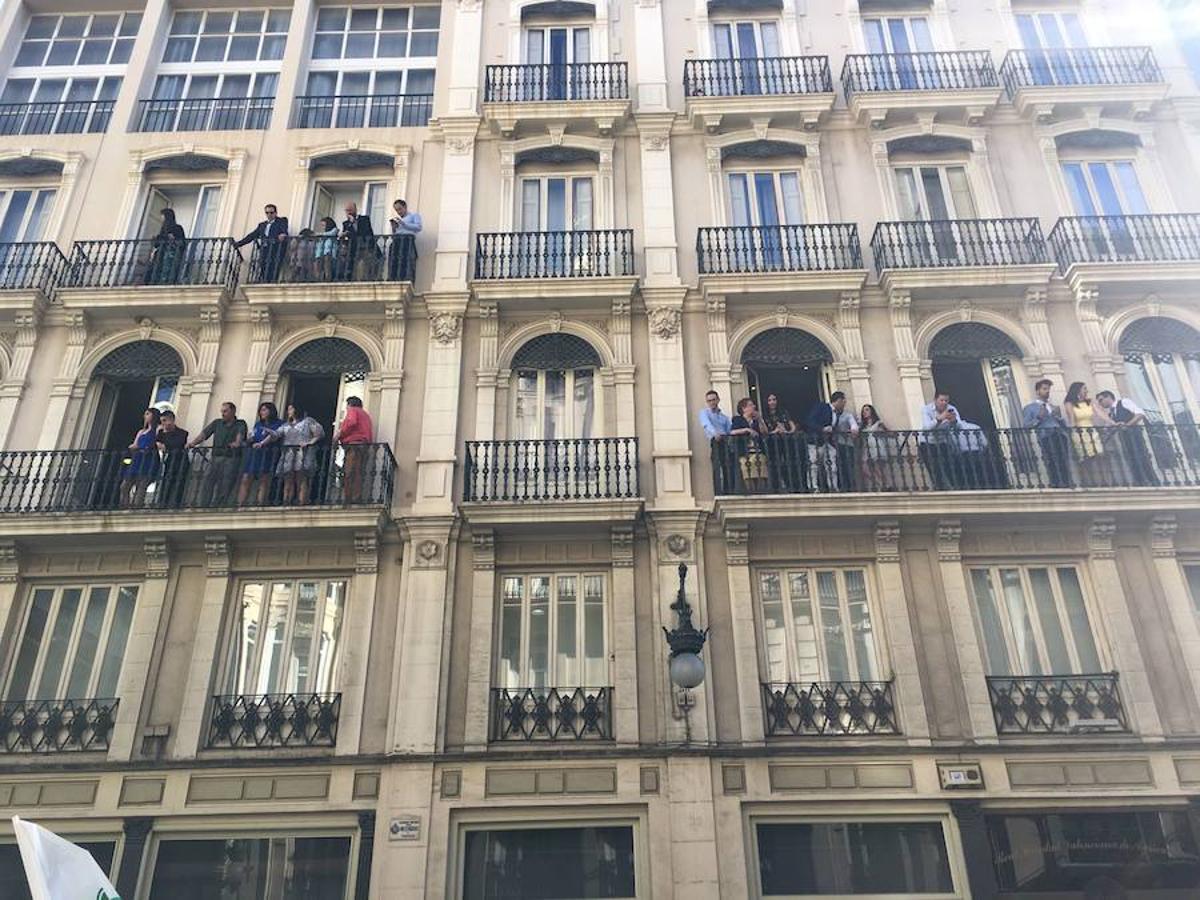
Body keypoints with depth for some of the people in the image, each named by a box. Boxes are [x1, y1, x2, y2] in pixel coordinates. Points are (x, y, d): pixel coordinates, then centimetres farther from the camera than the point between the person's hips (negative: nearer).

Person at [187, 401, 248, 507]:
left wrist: (237, 443, -33)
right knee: (208, 485, -6)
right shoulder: (217, 423, 20)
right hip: (215, 457, 3)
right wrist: (192, 442, -10)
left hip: (231, 459, -3)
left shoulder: (240, 424, 10)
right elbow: (204, 434, 8)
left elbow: (240, 435, -11)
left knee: (224, 489, -9)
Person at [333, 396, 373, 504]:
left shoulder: (352, 411, 7)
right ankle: (356, 498, -3)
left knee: (350, 473, -14)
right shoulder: (364, 414, 32)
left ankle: (349, 499, -22)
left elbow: (351, 423, -14)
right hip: (365, 445, 9)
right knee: (359, 473, 3)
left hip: (354, 444, -9)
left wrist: (339, 434, -7)